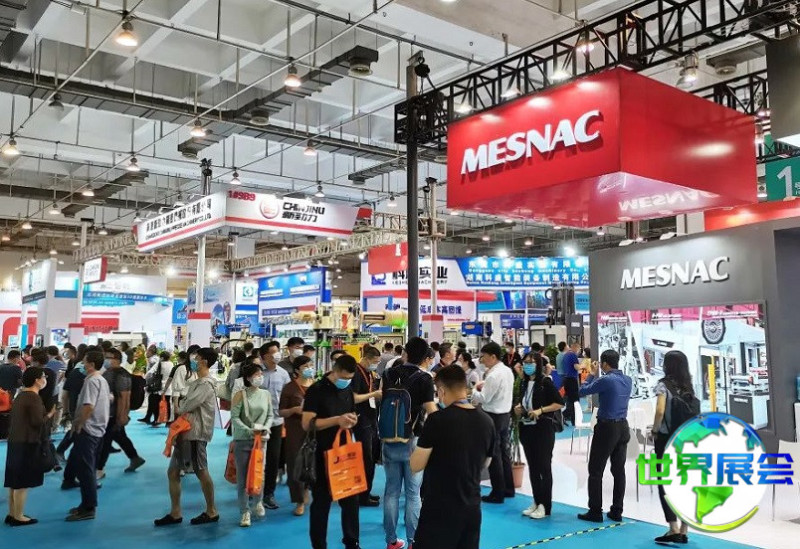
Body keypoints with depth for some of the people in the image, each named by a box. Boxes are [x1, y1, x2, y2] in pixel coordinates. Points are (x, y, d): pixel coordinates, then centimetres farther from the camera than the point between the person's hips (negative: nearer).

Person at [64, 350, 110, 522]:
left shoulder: (91, 380, -17)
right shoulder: (102, 380, 13)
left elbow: (88, 406, -26)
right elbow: (109, 400, 19)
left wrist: (78, 425, -14)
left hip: (87, 430, -10)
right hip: (98, 429, 10)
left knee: (84, 470, -4)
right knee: (88, 468, 16)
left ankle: (88, 509, 0)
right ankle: (87, 504, 23)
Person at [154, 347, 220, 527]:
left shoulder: (206, 384, -15)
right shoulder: (196, 383, 18)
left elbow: (187, 406, -18)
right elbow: (185, 405, 18)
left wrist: (180, 409, 2)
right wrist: (183, 410, -3)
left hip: (196, 434, -10)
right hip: (186, 432, 10)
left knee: (202, 472, -1)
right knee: (173, 472, 11)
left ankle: (211, 512, 11)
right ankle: (175, 513, 18)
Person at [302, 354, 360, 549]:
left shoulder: (348, 391, 7)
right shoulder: (316, 390, -13)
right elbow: (307, 424, -19)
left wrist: (352, 420, -4)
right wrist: (337, 420, -27)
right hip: (322, 455, -6)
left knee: (351, 499, 12)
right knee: (321, 502, 6)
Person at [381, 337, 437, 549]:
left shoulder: (389, 374, 7)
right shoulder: (424, 379, -9)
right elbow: (432, 412, -13)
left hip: (389, 440, 4)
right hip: (412, 441, -4)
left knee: (391, 491, 11)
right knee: (413, 493, 4)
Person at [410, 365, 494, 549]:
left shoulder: (438, 420, -16)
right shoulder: (486, 421, 1)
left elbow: (416, 466, -11)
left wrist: (425, 443, 5)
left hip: (440, 509, -6)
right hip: (472, 507, 6)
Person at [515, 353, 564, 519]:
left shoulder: (545, 382, -11)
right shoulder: (524, 383, 8)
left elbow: (559, 403, -12)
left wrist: (541, 410, -21)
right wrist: (519, 409, 0)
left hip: (543, 429, -7)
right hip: (526, 428, 7)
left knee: (544, 466, 0)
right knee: (532, 466, 13)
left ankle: (545, 506, 8)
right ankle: (536, 502, 23)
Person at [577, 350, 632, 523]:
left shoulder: (606, 380, -17)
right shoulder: (628, 380, 6)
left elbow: (582, 391, -7)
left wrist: (592, 374, 6)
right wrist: (597, 376, 17)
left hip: (607, 428, -7)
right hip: (623, 427, 8)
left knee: (596, 471, 2)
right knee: (619, 470, 11)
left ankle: (595, 511, 5)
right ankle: (616, 511, 15)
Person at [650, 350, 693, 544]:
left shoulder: (664, 384, -10)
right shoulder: (688, 386, 7)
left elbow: (660, 411, -21)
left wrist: (654, 431, -8)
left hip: (667, 438, -5)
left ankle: (674, 530, -3)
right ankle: (684, 531, 13)